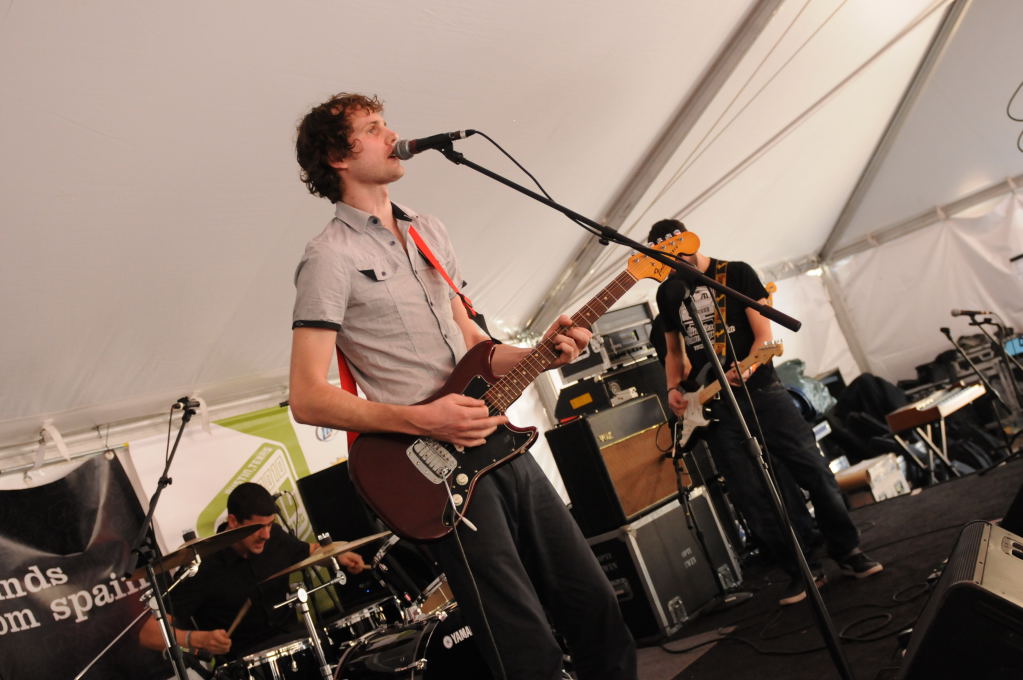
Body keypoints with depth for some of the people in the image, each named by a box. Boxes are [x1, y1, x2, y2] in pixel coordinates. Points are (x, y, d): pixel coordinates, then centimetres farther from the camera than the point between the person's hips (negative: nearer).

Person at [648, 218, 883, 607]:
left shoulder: (736, 274, -1)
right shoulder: (667, 292, 11)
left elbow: (763, 334, -7)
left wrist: (748, 368, -26)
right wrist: (674, 389, 2)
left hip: (762, 391, -3)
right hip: (714, 407, 3)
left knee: (814, 472, -4)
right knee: (754, 497, -1)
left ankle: (847, 552, 14)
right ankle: (802, 569, 10)